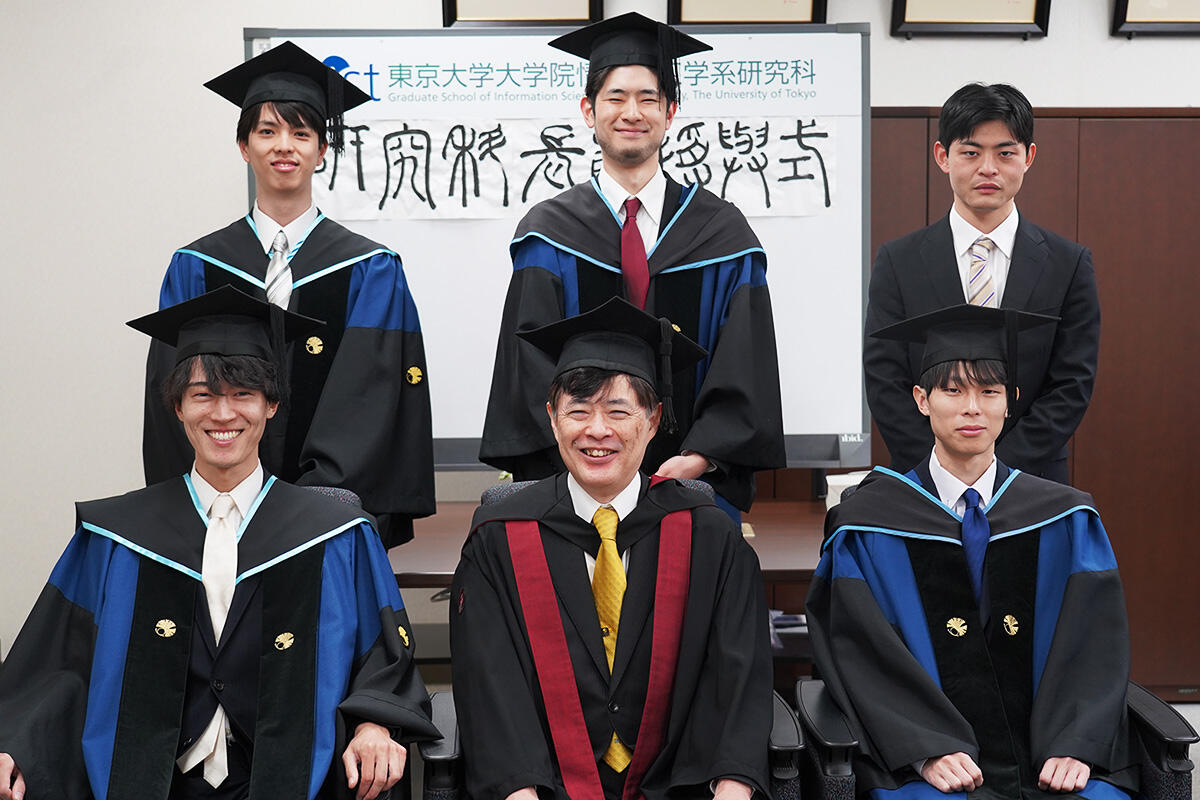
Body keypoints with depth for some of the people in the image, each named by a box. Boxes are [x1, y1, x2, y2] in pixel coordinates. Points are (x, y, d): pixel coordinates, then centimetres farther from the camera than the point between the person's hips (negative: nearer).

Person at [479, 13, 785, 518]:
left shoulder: (721, 231, 6)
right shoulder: (549, 235, 5)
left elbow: (744, 367, 1)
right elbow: (535, 367, -3)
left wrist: (699, 458, -13)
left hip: (693, 481, 1)